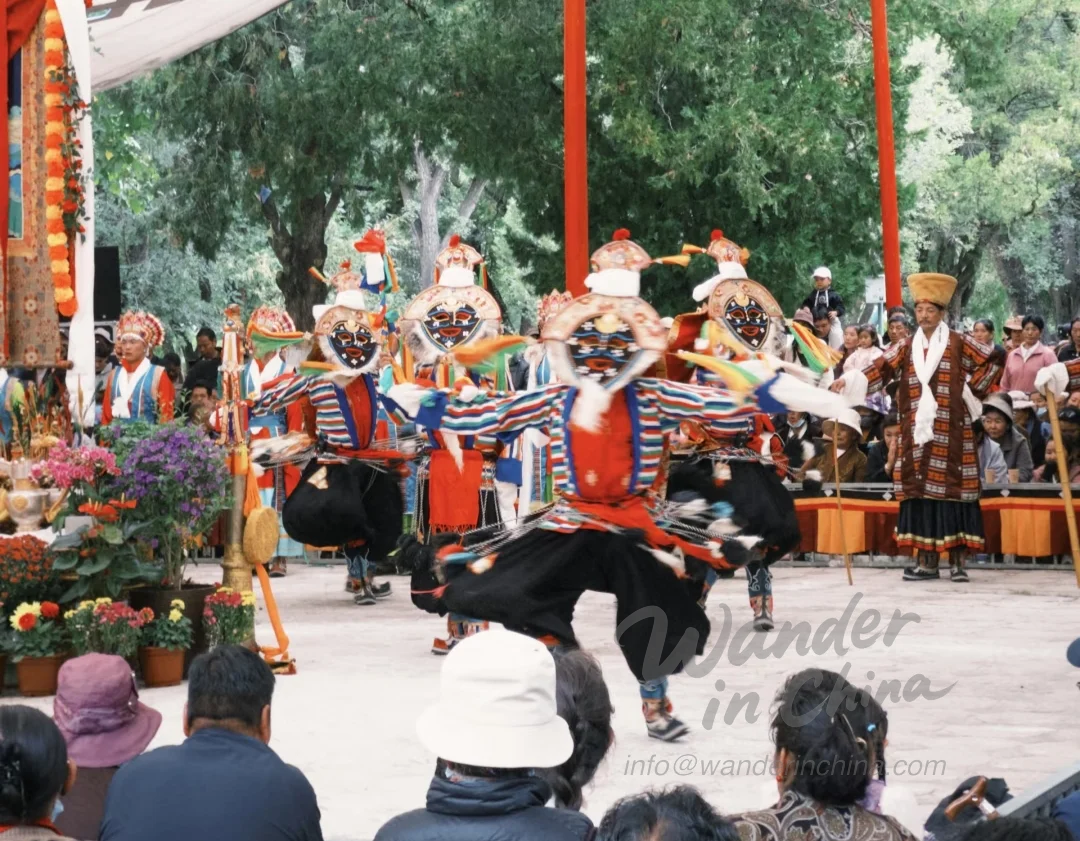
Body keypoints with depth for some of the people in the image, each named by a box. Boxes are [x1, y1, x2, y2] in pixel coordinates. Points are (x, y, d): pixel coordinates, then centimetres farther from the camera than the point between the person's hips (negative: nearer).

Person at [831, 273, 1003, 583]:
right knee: (920, 491, 1)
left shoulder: (958, 344, 2)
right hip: (917, 435, 3)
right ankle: (927, 560, 5)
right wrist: (849, 380, -18)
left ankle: (957, 561, 0)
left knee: (952, 489, -4)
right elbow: (881, 369, -3)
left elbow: (993, 360, 8)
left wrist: (973, 389, 0)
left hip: (950, 434, -3)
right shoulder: (906, 347, 9)